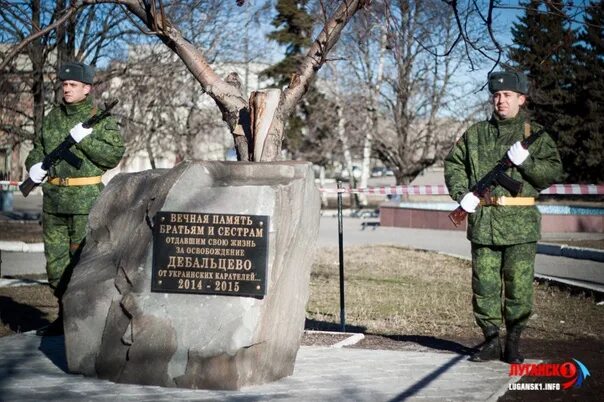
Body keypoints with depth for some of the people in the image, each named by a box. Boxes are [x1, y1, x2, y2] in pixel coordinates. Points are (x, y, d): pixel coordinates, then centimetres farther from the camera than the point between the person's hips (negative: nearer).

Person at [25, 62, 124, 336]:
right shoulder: (53, 117, 13)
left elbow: (114, 156, -10)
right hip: (53, 199, 6)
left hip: (85, 200, -6)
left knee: (82, 260, -7)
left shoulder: (101, 118, -3)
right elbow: (38, 147, 23)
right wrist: (34, 165, 3)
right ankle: (64, 317, 21)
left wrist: (84, 138, -18)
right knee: (55, 260, 10)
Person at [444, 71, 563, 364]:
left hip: (520, 223, -2)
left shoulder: (535, 135, 4)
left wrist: (526, 162, -16)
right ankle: (491, 341, 16)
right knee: (484, 285, 5)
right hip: (482, 223, 2)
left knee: (518, 286, 0)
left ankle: (513, 343, 13)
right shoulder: (475, 134, 12)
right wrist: (462, 194, 3)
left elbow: (554, 172, 0)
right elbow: (453, 164, 18)